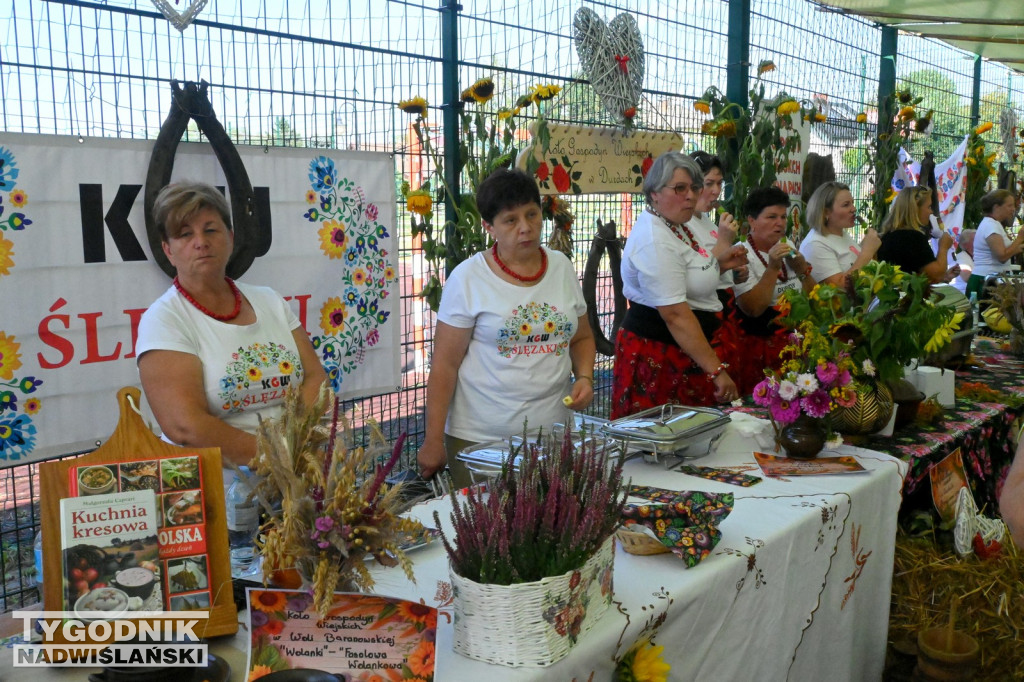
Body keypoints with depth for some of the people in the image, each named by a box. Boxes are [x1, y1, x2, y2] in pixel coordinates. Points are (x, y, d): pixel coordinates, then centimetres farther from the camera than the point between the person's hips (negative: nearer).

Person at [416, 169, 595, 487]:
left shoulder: (561, 267, 6)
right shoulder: (468, 278, -7)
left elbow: (582, 338, 18)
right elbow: (445, 365, -7)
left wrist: (584, 377, -2)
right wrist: (433, 441, -9)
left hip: (553, 432, 4)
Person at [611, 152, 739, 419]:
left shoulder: (675, 225, 11)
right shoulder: (655, 240, -20)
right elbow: (676, 315, -27)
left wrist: (718, 263, 13)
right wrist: (717, 370, -28)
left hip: (684, 351, 10)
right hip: (659, 354, -10)